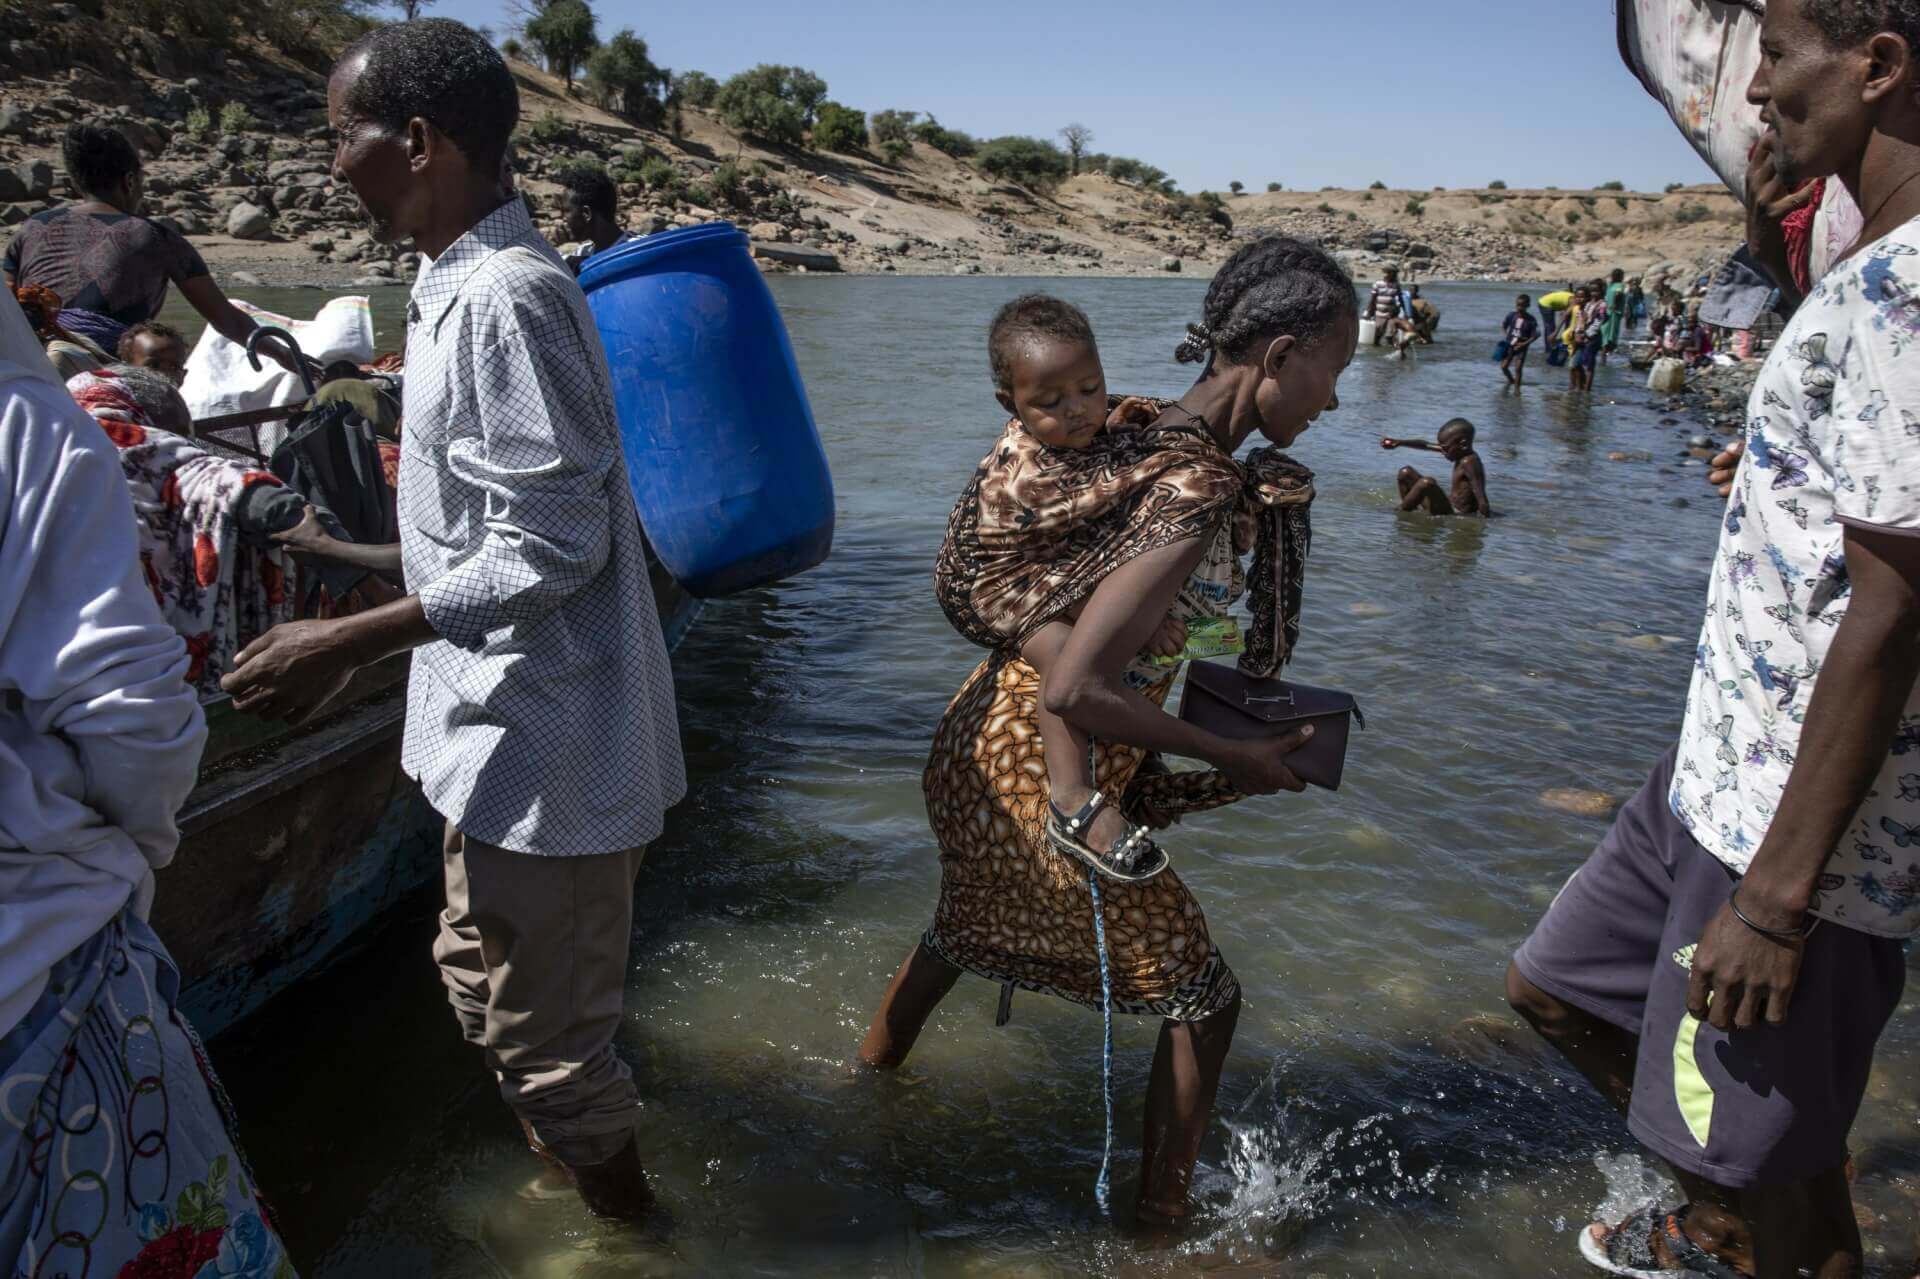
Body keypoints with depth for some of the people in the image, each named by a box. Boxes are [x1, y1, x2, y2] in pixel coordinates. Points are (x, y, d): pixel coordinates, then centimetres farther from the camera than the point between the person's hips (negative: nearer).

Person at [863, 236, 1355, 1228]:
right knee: (1201, 999, 11)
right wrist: (1234, 761, -20)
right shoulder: (1197, 496, -28)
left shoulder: (1141, 436, -1)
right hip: (1048, 779, -9)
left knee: (968, 921, 35)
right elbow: (1075, 690, -31)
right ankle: (1159, 1220, 29)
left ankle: (869, 1073, 59)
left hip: (981, 739, 9)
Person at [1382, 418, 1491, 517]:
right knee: (1406, 473, 13)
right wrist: (1399, 443, 9)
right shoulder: (1462, 453, 5)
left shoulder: (1469, 462, -22)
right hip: (1450, 503, 10)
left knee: (1427, 482, -34)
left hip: (1455, 513, -10)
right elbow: (1426, 445, 12)